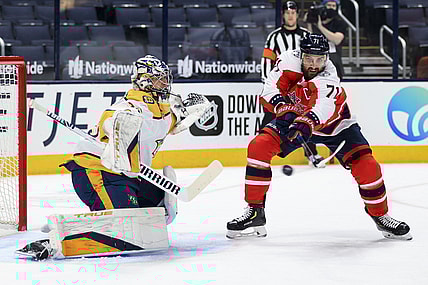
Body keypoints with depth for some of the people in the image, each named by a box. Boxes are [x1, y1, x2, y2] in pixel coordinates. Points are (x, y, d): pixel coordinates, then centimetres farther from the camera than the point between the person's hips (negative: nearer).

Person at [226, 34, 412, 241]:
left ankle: (380, 216, 6)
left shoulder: (329, 82, -35)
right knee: (258, 147, -18)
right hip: (294, 118, 3)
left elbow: (322, 109, -53)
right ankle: (255, 213, -8)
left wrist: (305, 124, -71)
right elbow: (271, 89, -22)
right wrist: (285, 109, -40)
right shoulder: (290, 60, -23)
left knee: (365, 165, -18)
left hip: (333, 125, -3)